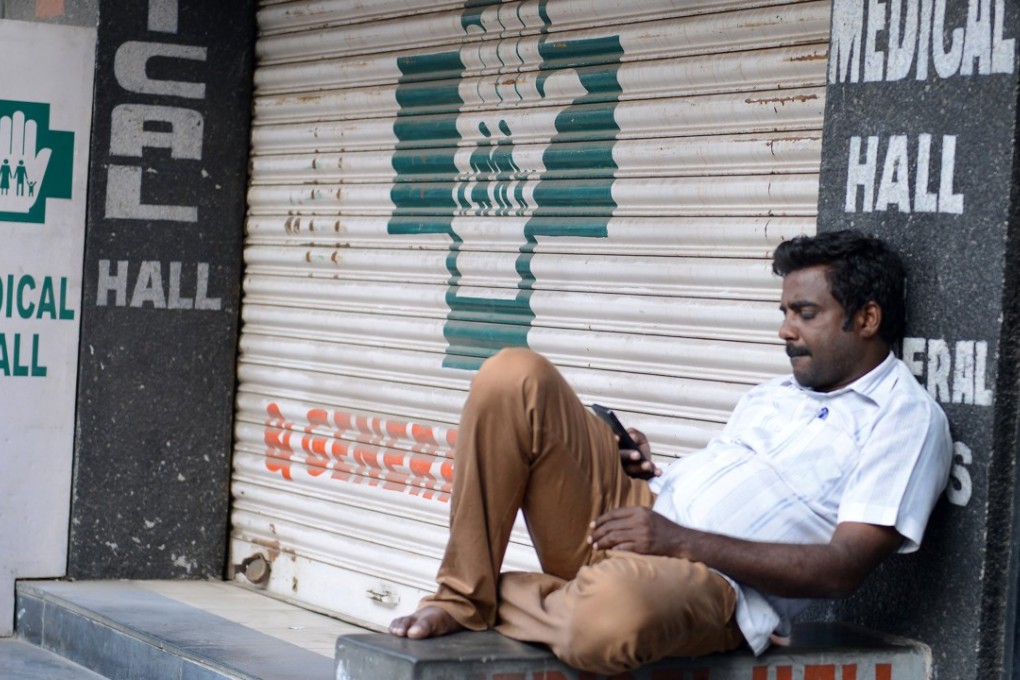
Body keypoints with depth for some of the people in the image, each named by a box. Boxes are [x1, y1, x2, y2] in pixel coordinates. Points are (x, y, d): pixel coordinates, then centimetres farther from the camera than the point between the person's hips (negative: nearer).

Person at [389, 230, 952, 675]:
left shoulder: (908, 420, 0)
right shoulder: (774, 394, 26)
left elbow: (842, 569, -12)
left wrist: (681, 540, -16)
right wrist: (646, 473, 5)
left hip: (711, 581, -7)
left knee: (613, 611, -45)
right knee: (515, 376, -12)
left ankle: (486, 602, -11)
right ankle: (459, 595, -11)